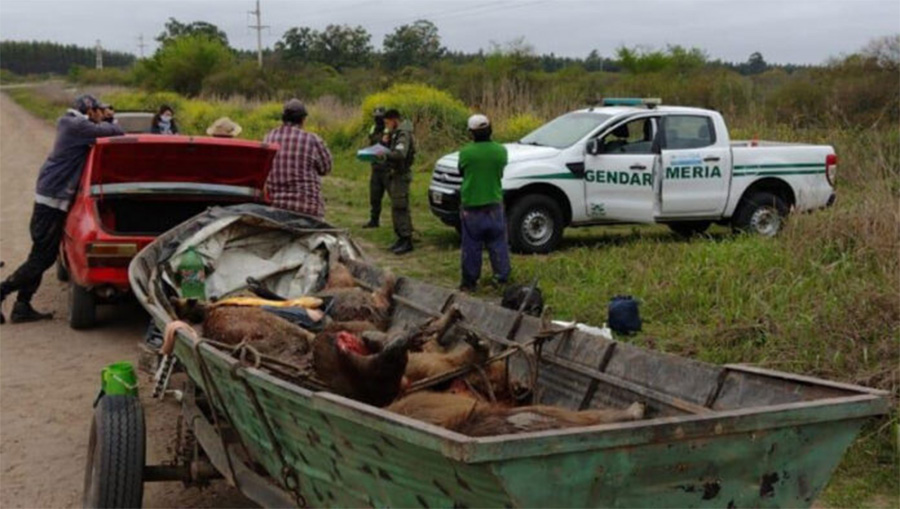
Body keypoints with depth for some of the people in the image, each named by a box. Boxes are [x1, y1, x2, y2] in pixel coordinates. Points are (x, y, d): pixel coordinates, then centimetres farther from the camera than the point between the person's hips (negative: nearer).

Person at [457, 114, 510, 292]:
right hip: (494, 205, 2)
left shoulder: (466, 153, -13)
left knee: (471, 246, 6)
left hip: (471, 206, -2)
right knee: (498, 244, 12)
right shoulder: (500, 151, -6)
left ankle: (469, 282, 12)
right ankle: (502, 278, 18)